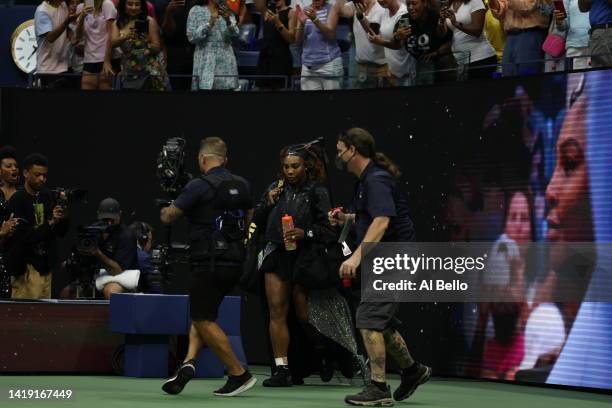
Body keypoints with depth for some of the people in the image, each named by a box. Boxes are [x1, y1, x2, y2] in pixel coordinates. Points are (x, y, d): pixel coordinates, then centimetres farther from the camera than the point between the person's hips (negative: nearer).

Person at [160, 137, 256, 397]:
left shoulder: (199, 186, -11)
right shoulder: (242, 185, 9)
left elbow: (168, 217, -5)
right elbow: (248, 217, 24)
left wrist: (166, 211, 18)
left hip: (209, 263, -8)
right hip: (235, 262, 8)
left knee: (204, 320, -1)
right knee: (201, 314, 17)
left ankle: (239, 375, -2)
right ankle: (188, 362, 0)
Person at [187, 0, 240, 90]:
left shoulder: (226, 11, 12)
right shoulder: (196, 11, 4)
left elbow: (235, 34, -3)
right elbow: (191, 37, -5)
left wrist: (228, 21, -24)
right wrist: (209, 24, -17)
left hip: (225, 64, 3)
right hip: (205, 63, -3)